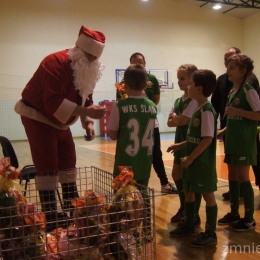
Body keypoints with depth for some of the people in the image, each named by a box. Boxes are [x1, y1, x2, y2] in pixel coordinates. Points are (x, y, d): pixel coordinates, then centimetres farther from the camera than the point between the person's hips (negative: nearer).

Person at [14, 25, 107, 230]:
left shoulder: (88, 70, -1)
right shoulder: (55, 63, -28)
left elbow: (86, 99, 5)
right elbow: (53, 101, -36)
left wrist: (88, 123, -11)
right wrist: (86, 112, -40)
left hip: (60, 122, 8)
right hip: (38, 118, -8)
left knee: (68, 161, 11)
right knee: (48, 166, -10)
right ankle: (50, 217, -3)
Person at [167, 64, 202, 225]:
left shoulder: (195, 99, -16)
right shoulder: (179, 100, 11)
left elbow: (182, 120, -22)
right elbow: (170, 122, 5)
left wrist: (174, 116, -3)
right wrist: (179, 120, -13)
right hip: (180, 141, 9)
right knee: (177, 175, 17)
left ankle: (194, 216, 15)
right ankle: (184, 209, 35)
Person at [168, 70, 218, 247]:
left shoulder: (207, 110, -18)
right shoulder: (198, 109, 10)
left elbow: (208, 139, -23)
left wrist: (190, 158, -21)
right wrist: (181, 145, 15)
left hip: (203, 162, -9)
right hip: (194, 161, 10)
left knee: (207, 194, 2)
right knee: (188, 192, 17)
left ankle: (211, 233, 14)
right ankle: (189, 225, 33)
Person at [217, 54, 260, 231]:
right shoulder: (233, 90, 11)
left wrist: (238, 111, -23)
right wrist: (224, 130, 10)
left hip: (244, 142, -8)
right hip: (232, 140, 8)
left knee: (243, 178, -1)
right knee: (232, 177, 13)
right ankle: (234, 213, 26)